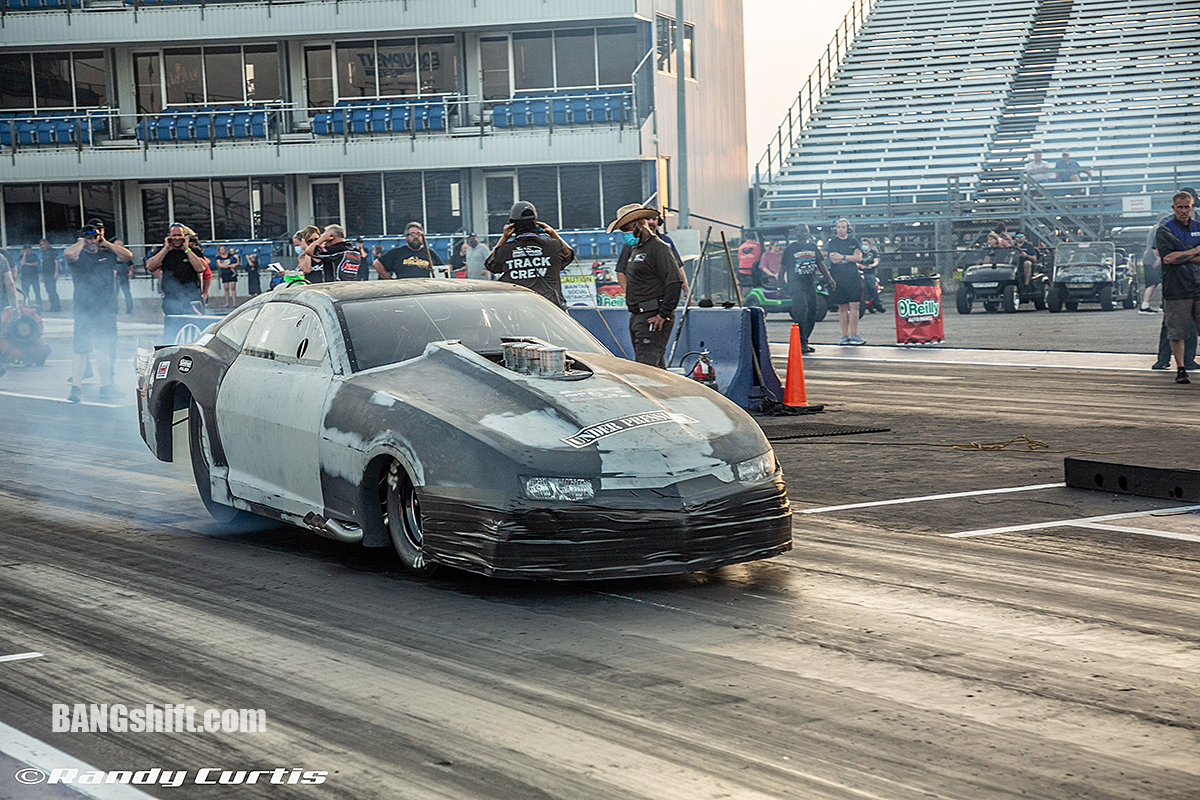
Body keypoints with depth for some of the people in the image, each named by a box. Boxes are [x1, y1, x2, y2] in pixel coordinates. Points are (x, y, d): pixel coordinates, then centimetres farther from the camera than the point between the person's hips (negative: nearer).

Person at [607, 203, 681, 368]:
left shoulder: (658, 248, -11)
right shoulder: (635, 249, 20)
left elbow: (674, 282, -18)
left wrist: (664, 314, -21)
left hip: (653, 318, -10)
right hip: (637, 316, 10)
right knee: (656, 367, 11)